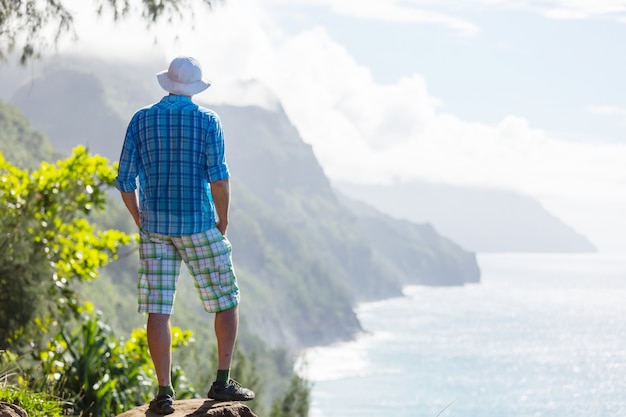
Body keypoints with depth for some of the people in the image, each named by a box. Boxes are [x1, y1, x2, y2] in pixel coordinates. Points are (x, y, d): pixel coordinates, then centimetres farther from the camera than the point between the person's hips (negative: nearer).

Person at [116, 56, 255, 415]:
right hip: (198, 224, -2)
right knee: (227, 302, 11)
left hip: (155, 226, 2)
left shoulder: (142, 120, 5)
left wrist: (142, 221, 14)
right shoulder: (206, 119, -3)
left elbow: (126, 180, 2)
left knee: (158, 309, 2)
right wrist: (223, 220, 0)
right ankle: (223, 382, 6)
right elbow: (218, 175, -13)